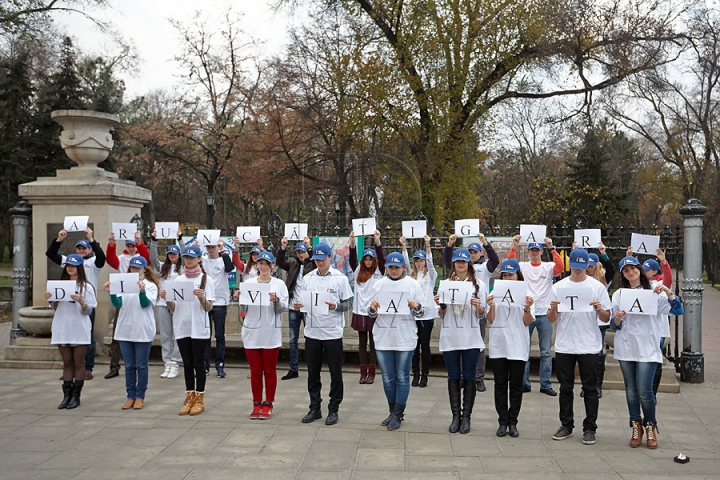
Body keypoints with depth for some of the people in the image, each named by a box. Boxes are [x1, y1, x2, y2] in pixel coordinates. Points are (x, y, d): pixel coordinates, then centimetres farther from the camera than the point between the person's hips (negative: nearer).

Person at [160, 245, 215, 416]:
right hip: (182, 327, 4)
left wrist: (201, 298, -25)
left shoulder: (205, 279, -2)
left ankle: (199, 399, 9)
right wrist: (166, 299, -10)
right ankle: (189, 398, 17)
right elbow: (174, 307, 10)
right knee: (187, 363, 9)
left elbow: (209, 308, -6)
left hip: (199, 327, -4)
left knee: (198, 363, 1)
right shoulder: (179, 280, 9)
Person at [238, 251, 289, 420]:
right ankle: (256, 404, 17)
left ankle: (268, 405, 15)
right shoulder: (248, 283, 6)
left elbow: (282, 309, -4)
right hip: (251, 332, 2)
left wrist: (276, 300, -22)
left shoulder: (279, 284, 0)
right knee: (255, 371, 8)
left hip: (271, 333, -2)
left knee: (269, 370, 6)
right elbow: (244, 310, 8)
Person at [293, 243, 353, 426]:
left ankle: (333, 410, 16)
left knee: (335, 373, 4)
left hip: (333, 333, -3)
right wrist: (298, 305, -11)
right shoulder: (307, 278, 6)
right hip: (312, 332, 3)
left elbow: (348, 304, -3)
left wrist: (336, 306, -22)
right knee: (313, 373, 10)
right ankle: (314, 408, 22)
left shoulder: (340, 278, -3)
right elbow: (302, 301, 11)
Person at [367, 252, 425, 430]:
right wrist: (372, 308, -14)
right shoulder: (379, 284, 5)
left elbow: (420, 314, 1)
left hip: (405, 338, -3)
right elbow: (372, 314, 9)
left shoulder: (413, 284, -1)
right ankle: (393, 412, 25)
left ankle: (397, 415, 12)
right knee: (388, 378, 10)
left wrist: (417, 307, -21)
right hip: (383, 338, 3)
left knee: (402, 377, 4)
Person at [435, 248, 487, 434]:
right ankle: (455, 416, 12)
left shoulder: (479, 285, 4)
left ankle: (466, 417, 10)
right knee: (453, 377, 5)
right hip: (450, 337, 1)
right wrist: (439, 304, -11)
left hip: (471, 338, -1)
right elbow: (442, 315, 10)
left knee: (469, 378, 2)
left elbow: (481, 314, 3)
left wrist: (478, 306, -18)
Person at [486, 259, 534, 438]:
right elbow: (490, 320, 1)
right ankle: (502, 422, 10)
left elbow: (527, 322, -2)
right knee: (500, 385, 5)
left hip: (518, 346, -1)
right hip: (498, 345, 1)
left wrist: (527, 308, -20)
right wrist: (491, 306, -16)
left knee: (516, 386, 5)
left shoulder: (526, 295, 2)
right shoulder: (495, 294, 4)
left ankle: (513, 422, 11)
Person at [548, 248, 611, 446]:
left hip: (589, 346, -2)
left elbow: (606, 318, 1)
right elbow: (551, 320, 6)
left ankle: (589, 428, 12)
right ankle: (566, 425, 20)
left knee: (590, 389, 4)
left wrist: (600, 310, -20)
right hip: (564, 346, 2)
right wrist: (553, 309, -15)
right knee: (565, 388, 10)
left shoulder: (597, 287, 1)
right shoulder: (558, 287, 5)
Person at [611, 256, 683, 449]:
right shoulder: (619, 294, 8)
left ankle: (651, 426, 14)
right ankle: (636, 426, 21)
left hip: (648, 349, -3)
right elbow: (615, 326, 8)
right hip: (625, 348, 3)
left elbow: (677, 310, -8)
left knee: (644, 390, -8)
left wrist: (668, 292, -23)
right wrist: (617, 318, -14)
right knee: (631, 389, 8)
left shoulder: (654, 290, 0)